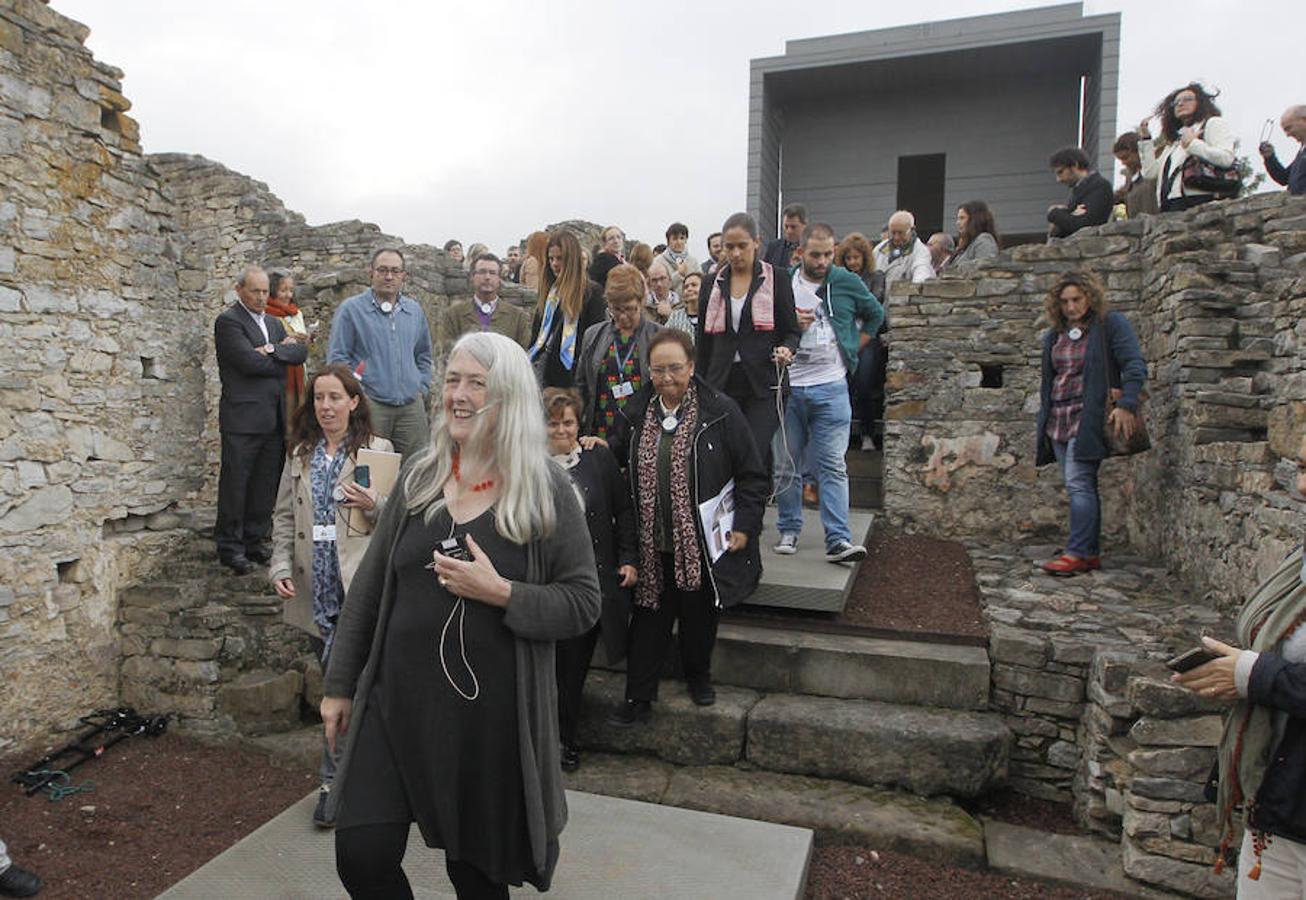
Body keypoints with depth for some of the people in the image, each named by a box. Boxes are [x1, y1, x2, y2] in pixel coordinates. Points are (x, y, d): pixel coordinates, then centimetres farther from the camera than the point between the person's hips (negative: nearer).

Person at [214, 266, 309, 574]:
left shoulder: (273, 323, 19)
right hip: (243, 418, -7)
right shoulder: (228, 321, -5)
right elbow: (250, 361, -16)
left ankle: (255, 540, 21)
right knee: (235, 483, 0)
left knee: (266, 485, 10)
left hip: (274, 418, 7)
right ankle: (230, 547, 10)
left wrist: (272, 349, -10)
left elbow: (301, 352, 6)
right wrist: (282, 354, -1)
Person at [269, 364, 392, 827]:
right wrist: (281, 567, 3)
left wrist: (374, 506, -20)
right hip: (315, 587, 5)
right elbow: (284, 517, 14)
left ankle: (332, 779, 4)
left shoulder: (377, 451, -1)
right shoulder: (300, 454, 13)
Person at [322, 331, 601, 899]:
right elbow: (369, 587, 8)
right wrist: (340, 684, 10)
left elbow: (582, 603, -7)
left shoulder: (545, 491, -8)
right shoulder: (418, 477, 2)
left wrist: (500, 592, -21)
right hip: (398, 702, 3)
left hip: (491, 714, -2)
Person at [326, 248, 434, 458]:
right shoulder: (351, 309, 1)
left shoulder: (414, 310, 14)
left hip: (411, 407, 4)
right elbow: (337, 358, -1)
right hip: (369, 405, -4)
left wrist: (422, 389, 11)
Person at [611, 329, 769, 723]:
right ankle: (639, 698, 20)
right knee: (649, 620, 8)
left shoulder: (721, 412, -9)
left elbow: (752, 476, -6)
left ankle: (699, 676, 41)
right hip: (652, 546, 3)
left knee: (699, 617, 15)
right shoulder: (638, 414, 3)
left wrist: (744, 526, -9)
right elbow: (627, 476, 15)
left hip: (703, 543, -2)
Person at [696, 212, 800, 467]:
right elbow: (702, 340, 13)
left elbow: (792, 331, 6)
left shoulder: (776, 279, 3)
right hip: (722, 384, 3)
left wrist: (786, 349, -17)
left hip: (763, 385, -3)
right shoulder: (712, 285, 11)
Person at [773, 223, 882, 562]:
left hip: (831, 387, -1)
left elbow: (875, 314, 20)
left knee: (833, 466, -3)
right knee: (785, 465, 7)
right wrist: (790, 325, -12)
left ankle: (838, 540, -3)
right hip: (787, 386, 1)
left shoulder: (847, 282, 4)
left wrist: (853, 346, 12)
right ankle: (789, 530, 21)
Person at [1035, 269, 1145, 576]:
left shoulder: (1111, 324, -1)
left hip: (1089, 420, -6)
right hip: (1058, 421, 7)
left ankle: (1078, 554, -11)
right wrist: (1044, 423, 21)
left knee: (1079, 483, -13)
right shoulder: (1054, 335, 17)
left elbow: (1135, 366, -7)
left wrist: (1126, 405, -18)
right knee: (1079, 486, 7)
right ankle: (1092, 553, 13)